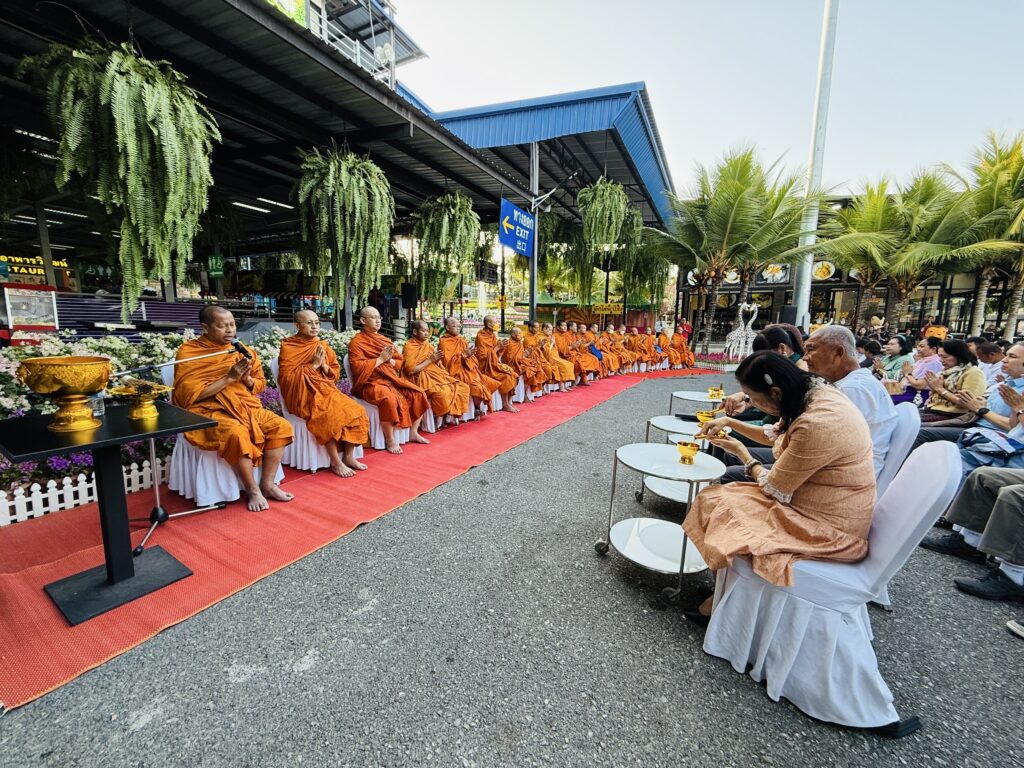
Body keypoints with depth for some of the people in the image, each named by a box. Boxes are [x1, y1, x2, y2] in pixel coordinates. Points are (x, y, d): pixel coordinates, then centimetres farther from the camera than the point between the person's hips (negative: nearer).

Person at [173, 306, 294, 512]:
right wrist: (229, 378, -18)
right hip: (209, 411, -5)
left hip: (246, 406, 5)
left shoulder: (242, 350, 9)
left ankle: (267, 484, -7)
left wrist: (247, 379, -9)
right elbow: (190, 395, -13)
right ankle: (253, 490, -16)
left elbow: (260, 385, 14)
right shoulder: (188, 352, -5)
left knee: (281, 426, -15)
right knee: (237, 434, -34)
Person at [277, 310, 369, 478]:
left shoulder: (323, 346, 12)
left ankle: (348, 456, -7)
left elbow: (336, 372, 14)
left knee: (355, 410, -15)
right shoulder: (288, 347, -2)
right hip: (304, 394, -6)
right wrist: (313, 365, -15)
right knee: (329, 415, -32)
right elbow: (287, 377, -11)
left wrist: (324, 366, -8)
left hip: (327, 390, 6)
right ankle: (335, 462, -19)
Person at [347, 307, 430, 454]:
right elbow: (357, 368, -15)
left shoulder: (385, 339, 17)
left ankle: (413, 433, 6)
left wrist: (389, 360, -6)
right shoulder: (356, 342, -3)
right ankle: (390, 440, -20)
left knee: (418, 394, -7)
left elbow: (399, 362, 16)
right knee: (389, 398, -36)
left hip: (392, 378, 7)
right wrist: (381, 359, -15)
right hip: (370, 383, -7)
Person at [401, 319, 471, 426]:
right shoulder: (409, 347, -6)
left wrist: (437, 360, -5)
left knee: (462, 387, -6)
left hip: (435, 374, 8)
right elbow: (411, 370, -15)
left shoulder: (428, 345, 14)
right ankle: (441, 418, -12)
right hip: (422, 378, -7)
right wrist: (430, 360, -14)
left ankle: (450, 415, -3)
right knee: (442, 393, -35)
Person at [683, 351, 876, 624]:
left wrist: (741, 451, -5)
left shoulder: (816, 424, -31)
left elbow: (774, 490, -18)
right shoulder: (817, 392, -4)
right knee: (727, 496, 5)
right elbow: (774, 435, 15)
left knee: (718, 503, -10)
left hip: (829, 529, -9)